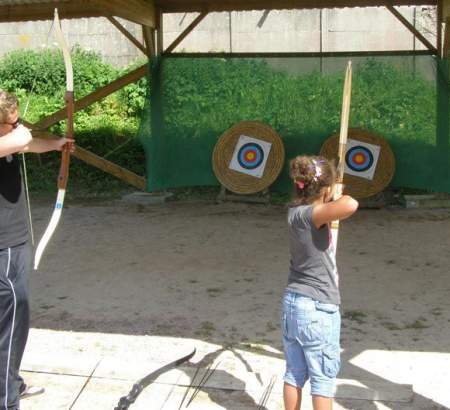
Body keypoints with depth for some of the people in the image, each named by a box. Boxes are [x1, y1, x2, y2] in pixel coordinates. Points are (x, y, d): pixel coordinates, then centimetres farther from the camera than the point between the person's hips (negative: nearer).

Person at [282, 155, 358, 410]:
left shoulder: (297, 211, 2)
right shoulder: (305, 215, -21)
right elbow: (350, 206, -37)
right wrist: (336, 201, -18)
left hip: (293, 304, 8)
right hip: (318, 310, -8)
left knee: (295, 373, 17)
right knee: (324, 378, 8)